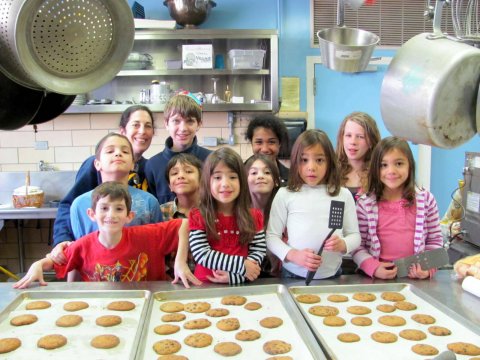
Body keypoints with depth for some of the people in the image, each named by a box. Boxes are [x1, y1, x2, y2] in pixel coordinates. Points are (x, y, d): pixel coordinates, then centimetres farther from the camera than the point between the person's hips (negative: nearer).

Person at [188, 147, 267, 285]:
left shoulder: (254, 216, 5)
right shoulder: (198, 217, -2)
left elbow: (259, 251, 2)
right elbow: (202, 255, -9)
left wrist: (235, 276, -12)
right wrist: (242, 265, -14)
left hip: (240, 283, 3)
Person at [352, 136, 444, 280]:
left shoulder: (426, 199, 5)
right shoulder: (365, 203, 0)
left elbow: (435, 240, 11)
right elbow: (357, 245, 1)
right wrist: (373, 267, -13)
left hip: (416, 277, 2)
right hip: (378, 277, -1)